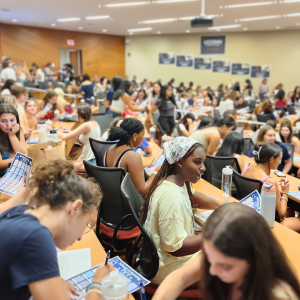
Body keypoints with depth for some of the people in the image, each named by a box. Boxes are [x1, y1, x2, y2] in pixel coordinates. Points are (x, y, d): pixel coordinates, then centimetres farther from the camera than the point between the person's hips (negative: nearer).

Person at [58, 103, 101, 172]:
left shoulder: (86, 125, -18)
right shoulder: (94, 123, 7)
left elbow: (65, 137, -19)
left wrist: (58, 133, 1)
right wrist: (71, 133, 9)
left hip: (92, 161, -9)